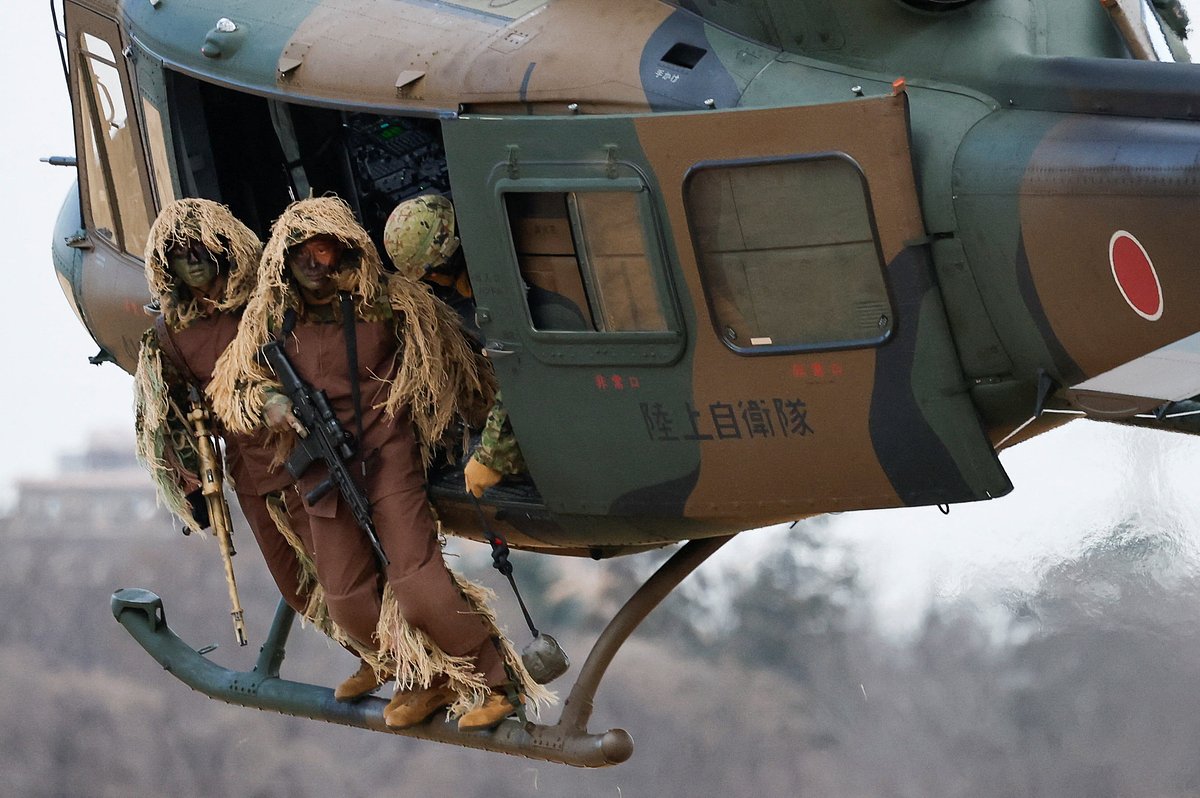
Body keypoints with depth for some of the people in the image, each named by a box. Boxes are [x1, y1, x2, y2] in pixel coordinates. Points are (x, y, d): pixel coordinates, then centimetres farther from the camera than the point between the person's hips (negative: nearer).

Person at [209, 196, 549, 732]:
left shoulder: (388, 300, -8)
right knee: (347, 600, 7)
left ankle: (495, 682, 1)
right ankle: (424, 680, 29)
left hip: (389, 461, -4)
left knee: (416, 584, -16)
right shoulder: (269, 317, 0)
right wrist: (267, 401, -15)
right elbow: (230, 387, 7)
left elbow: (447, 355, 6)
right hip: (323, 473, 4)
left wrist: (482, 420, 14)